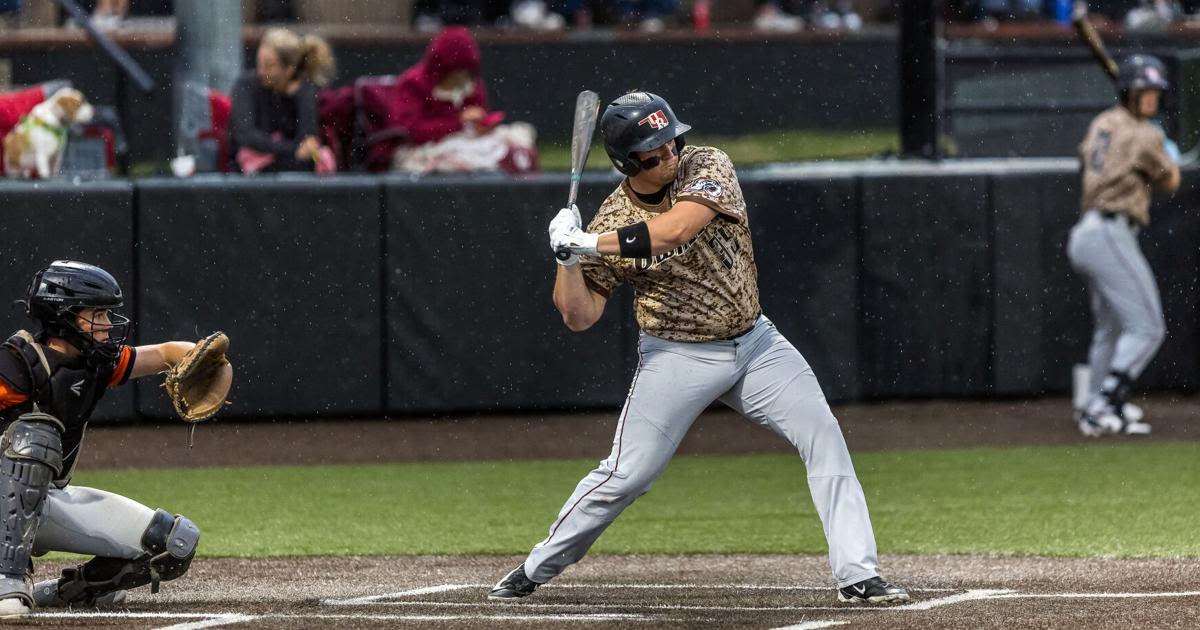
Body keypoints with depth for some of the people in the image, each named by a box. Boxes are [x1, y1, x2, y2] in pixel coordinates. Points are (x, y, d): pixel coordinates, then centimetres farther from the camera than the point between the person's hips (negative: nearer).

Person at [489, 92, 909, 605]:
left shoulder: (707, 167, -11)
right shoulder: (611, 222, -9)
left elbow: (674, 229, -30)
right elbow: (578, 317, -8)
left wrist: (588, 244, -30)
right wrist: (568, 258, -25)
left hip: (754, 342, 2)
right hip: (677, 356, -2)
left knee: (823, 435, -11)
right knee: (625, 475, -7)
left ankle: (857, 576, -9)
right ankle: (535, 569, 12)